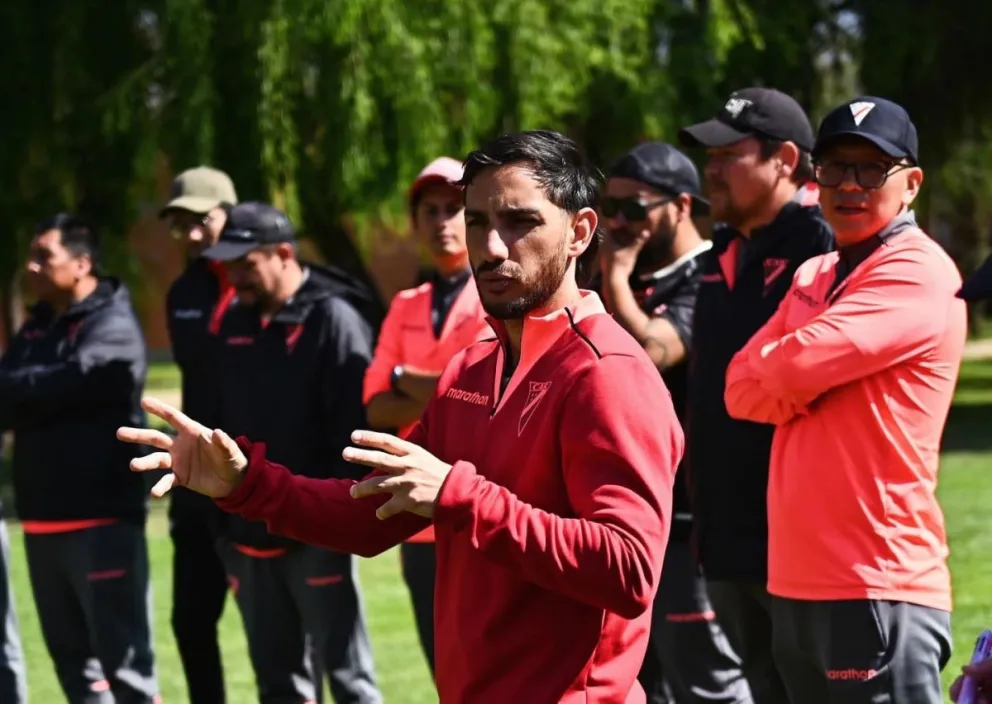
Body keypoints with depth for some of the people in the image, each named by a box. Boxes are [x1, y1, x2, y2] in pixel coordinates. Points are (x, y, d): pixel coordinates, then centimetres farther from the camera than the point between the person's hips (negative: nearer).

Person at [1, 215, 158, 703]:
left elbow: (67, 383, -22)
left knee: (122, 654, -7)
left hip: (102, 518, -8)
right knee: (71, 656, 13)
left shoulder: (112, 326, -7)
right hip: (42, 519, 8)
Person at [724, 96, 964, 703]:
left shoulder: (919, 275, -10)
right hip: (797, 584, 9)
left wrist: (772, 368, 1)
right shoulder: (815, 277, 18)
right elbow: (743, 388, 8)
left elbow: (794, 366, -19)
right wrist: (799, 379, -8)